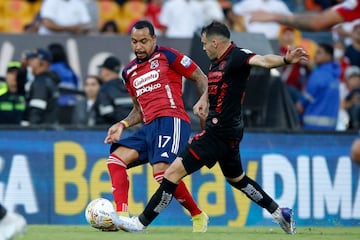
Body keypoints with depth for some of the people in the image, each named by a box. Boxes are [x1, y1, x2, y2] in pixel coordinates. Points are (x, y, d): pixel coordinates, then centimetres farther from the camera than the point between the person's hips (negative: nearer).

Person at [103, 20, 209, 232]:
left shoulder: (167, 56, 2)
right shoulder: (129, 72, 22)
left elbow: (201, 78, 4)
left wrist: (204, 102, -14)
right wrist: (122, 125, 13)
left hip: (171, 119, -8)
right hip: (149, 126, 8)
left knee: (162, 170, -25)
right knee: (116, 159, -7)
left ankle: (198, 216, -7)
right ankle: (122, 214, -16)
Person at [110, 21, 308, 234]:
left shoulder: (236, 57, -16)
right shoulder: (217, 63, 12)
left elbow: (263, 60, -34)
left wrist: (285, 60, -54)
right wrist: (204, 100, 9)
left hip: (220, 133, -11)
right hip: (228, 131, 11)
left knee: (175, 171, -9)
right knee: (236, 178, 27)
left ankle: (142, 222, -5)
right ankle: (280, 213, 34)